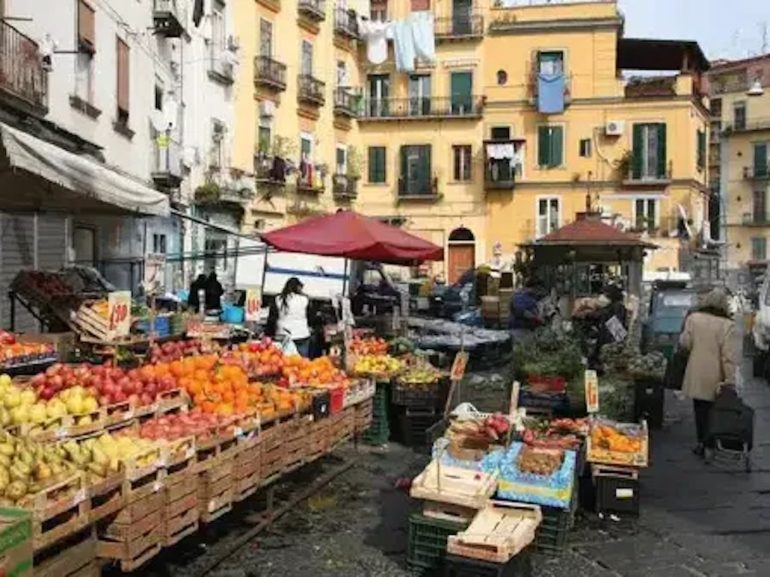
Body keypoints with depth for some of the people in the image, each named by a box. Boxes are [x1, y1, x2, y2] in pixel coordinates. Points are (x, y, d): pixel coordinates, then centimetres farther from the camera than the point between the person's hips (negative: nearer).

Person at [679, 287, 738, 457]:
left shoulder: (693, 318, -5)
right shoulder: (727, 325, -12)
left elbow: (685, 343, -3)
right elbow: (729, 356, -12)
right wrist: (730, 381, -8)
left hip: (696, 374, 2)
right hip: (715, 378, -2)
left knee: (699, 409, 14)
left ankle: (701, 443, 22)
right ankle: (709, 444, 12)